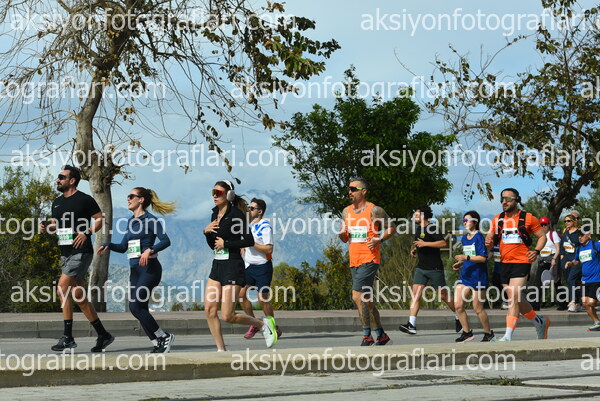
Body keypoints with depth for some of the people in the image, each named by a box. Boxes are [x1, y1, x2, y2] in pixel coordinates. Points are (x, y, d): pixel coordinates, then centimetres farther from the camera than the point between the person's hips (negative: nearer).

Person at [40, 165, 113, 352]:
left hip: (81, 253, -8)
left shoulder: (85, 200, -5)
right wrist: (46, 227, 4)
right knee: (79, 296, 7)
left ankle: (67, 337, -14)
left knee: (62, 288, -18)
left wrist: (87, 232, -17)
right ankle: (103, 335, 15)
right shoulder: (57, 202, 16)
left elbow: (100, 219, -4)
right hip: (65, 253, 8)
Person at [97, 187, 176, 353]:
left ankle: (164, 337, -1)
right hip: (134, 269, 8)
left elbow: (166, 240, -17)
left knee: (136, 307, -14)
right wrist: (108, 245, 6)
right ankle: (158, 343, 11)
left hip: (149, 268, -8)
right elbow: (123, 247, 23)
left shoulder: (150, 219, -7)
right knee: (139, 309, 3)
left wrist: (149, 250, -29)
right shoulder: (131, 221, 18)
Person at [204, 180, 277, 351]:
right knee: (209, 310, -1)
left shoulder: (235, 214, -11)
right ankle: (221, 350, 8)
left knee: (227, 316, -8)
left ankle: (264, 324, 13)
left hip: (233, 266, -8)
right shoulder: (215, 215, 13)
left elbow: (249, 241, -18)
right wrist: (206, 231, 0)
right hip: (217, 265, 8)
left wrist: (226, 243, -14)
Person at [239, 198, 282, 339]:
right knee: (242, 294, -1)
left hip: (263, 267, -7)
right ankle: (254, 325, 14)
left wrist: (252, 243, -22)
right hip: (249, 266, 7)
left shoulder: (265, 227, -13)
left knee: (263, 299, -5)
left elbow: (269, 249, -21)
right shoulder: (247, 225, 11)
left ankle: (274, 328, 11)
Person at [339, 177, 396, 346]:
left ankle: (367, 337, -9)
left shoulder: (374, 210, -6)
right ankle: (381, 335, 21)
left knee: (357, 297, -16)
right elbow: (345, 238, 19)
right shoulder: (346, 211, 13)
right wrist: (343, 233, -4)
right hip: (354, 261, 7)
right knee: (366, 300, 11)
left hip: (369, 260, -7)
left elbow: (392, 228, 2)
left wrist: (379, 240, -13)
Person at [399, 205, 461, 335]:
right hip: (421, 267, 7)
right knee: (415, 294, -6)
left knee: (443, 296, 2)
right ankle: (411, 325, -12)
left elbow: (443, 243, -23)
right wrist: (415, 249, 12)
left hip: (435, 268, -7)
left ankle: (458, 317, 23)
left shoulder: (432, 228, -11)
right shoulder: (418, 229, 15)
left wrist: (425, 244, -24)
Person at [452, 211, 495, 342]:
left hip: (478, 277, -7)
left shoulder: (479, 237, -10)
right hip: (465, 276, 7)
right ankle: (467, 332, 10)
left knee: (478, 309, 0)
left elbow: (483, 258, -17)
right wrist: (460, 263, 9)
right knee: (458, 305, -3)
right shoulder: (464, 239, 14)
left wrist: (466, 258, -24)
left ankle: (488, 333, 19)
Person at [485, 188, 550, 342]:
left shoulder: (528, 218, -2)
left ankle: (508, 336, -19)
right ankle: (540, 322, 36)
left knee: (513, 298, -17)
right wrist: (488, 242, -11)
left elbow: (542, 236, 6)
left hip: (522, 262, -6)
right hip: (505, 263, 6)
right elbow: (490, 240, 13)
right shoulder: (497, 219, 10)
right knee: (516, 300, 14)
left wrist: (536, 251, -10)